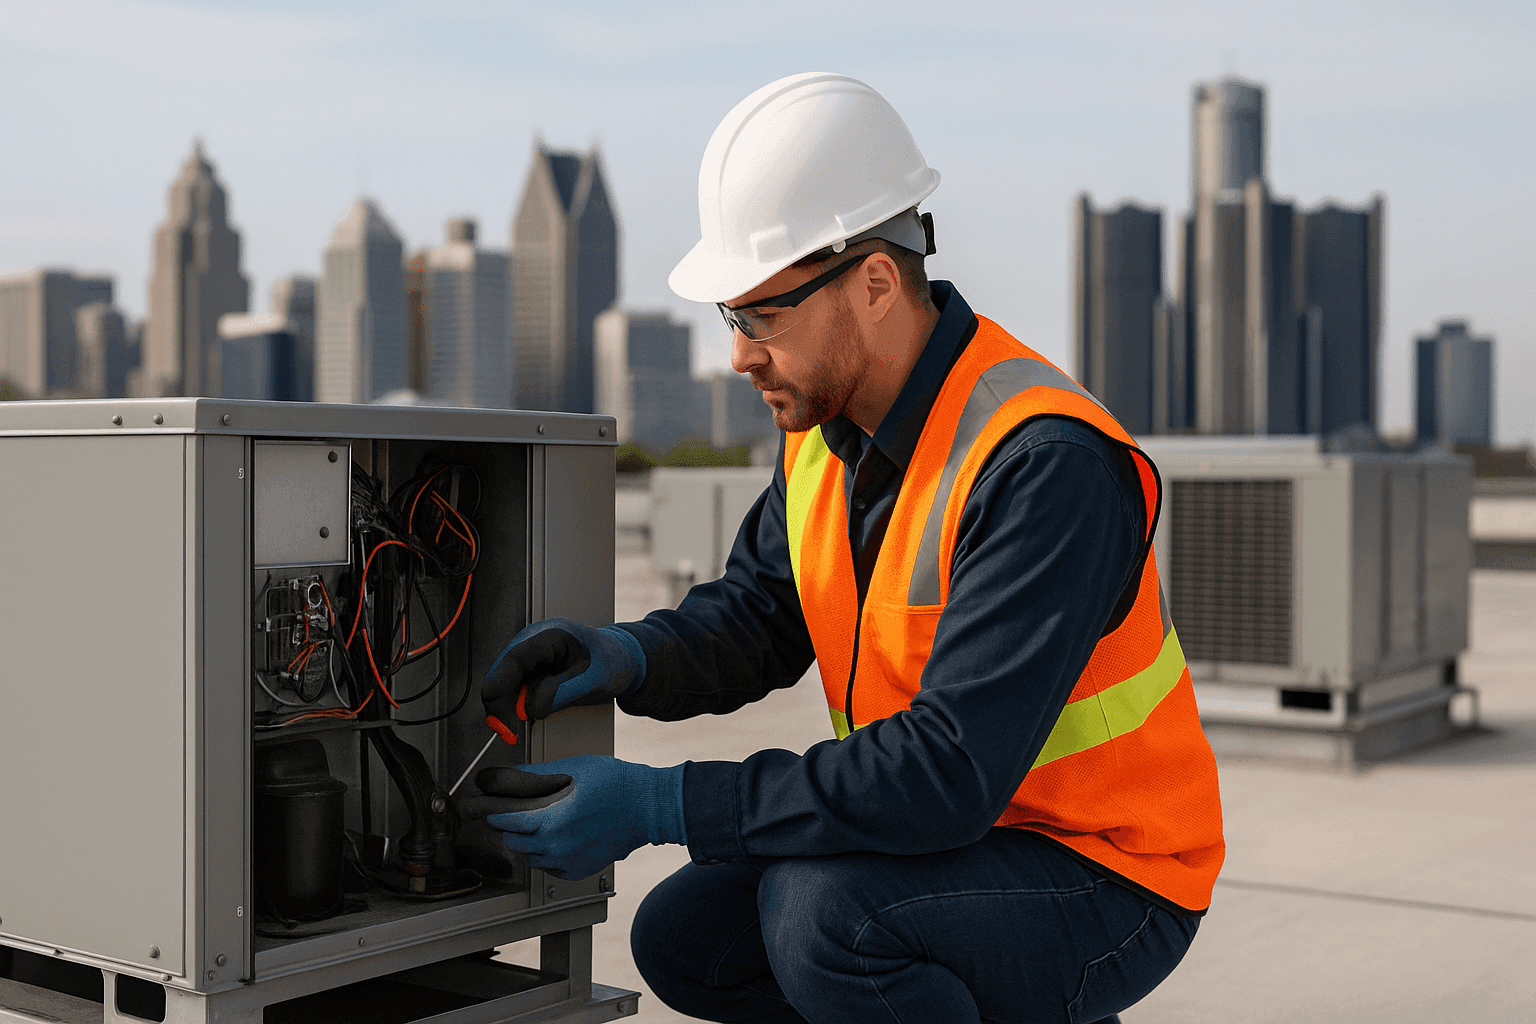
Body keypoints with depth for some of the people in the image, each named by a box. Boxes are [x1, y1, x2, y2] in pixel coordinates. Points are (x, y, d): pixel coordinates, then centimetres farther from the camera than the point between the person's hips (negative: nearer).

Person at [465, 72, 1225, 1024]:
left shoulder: (1044, 464, -29)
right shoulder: (826, 422, -2)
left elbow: (949, 770, -34)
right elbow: (758, 614, 9)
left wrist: (659, 804, -33)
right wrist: (633, 657, -14)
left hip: (1106, 876, -8)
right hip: (955, 834, 9)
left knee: (824, 911, -30)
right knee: (686, 939, 5)